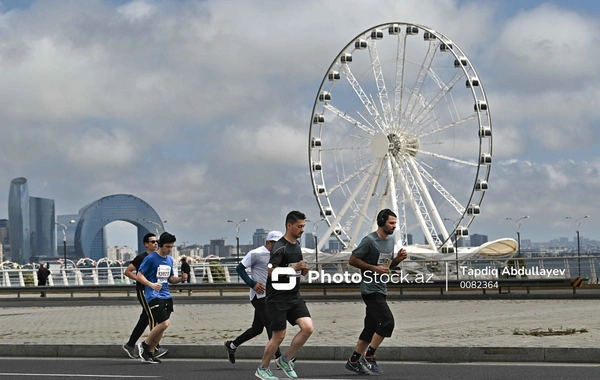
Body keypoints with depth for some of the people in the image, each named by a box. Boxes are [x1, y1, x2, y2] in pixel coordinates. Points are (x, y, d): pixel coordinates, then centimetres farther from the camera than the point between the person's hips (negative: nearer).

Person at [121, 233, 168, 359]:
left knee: (144, 320, 11)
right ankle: (155, 348, -14)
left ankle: (130, 344, 22)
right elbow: (127, 271, -8)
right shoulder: (141, 258, -9)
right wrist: (139, 279, -16)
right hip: (143, 291, -8)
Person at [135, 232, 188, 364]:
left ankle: (150, 353, 17)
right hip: (154, 296, -7)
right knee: (164, 323, -17)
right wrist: (151, 285, -25)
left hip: (166, 297, 7)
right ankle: (144, 345, 3)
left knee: (160, 327, 5)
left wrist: (180, 279, 3)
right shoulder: (151, 258, -8)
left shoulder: (170, 260, 14)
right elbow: (139, 276, -9)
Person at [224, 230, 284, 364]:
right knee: (271, 326, -14)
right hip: (260, 296, -8)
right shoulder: (256, 254, -9)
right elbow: (240, 268, -8)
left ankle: (232, 345, 29)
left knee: (257, 328, 12)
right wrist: (252, 284, -17)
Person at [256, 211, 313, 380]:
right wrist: (295, 268, -24)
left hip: (294, 296, 7)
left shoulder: (297, 244, 12)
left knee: (308, 328, -8)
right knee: (279, 335, -3)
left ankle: (285, 359, 10)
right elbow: (272, 271, -25)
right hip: (277, 298, -7)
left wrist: (304, 269, 5)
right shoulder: (280, 247, -15)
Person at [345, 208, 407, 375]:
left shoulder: (391, 240, 11)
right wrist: (374, 268, -19)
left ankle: (353, 361, 17)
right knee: (387, 321, -16)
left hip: (380, 289, 9)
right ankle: (368, 357, -5)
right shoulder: (369, 240, -14)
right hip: (371, 289, -9)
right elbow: (352, 260, -13)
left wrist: (398, 258, 2)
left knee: (371, 327, 10)